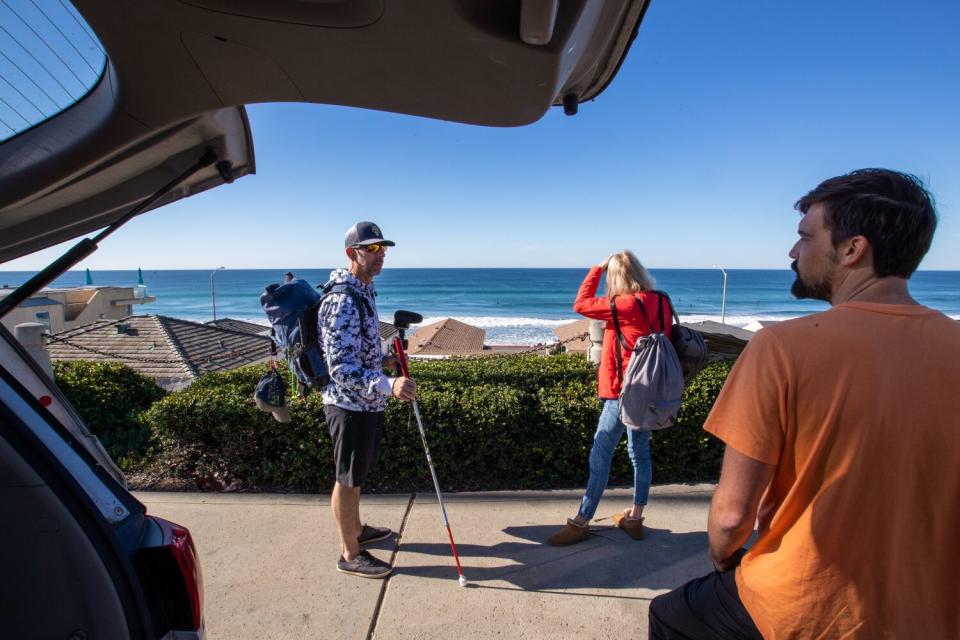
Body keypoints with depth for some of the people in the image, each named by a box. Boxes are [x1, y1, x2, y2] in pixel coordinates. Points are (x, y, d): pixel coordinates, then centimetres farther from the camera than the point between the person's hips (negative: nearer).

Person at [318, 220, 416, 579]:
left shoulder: (365, 291, 8)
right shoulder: (342, 300, -23)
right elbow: (341, 367, -29)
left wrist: (383, 359, 26)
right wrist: (388, 386, -39)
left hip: (367, 402, 9)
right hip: (349, 405, -9)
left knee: (356, 474, 23)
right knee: (347, 479, 6)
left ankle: (356, 530, 42)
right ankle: (350, 554, 23)